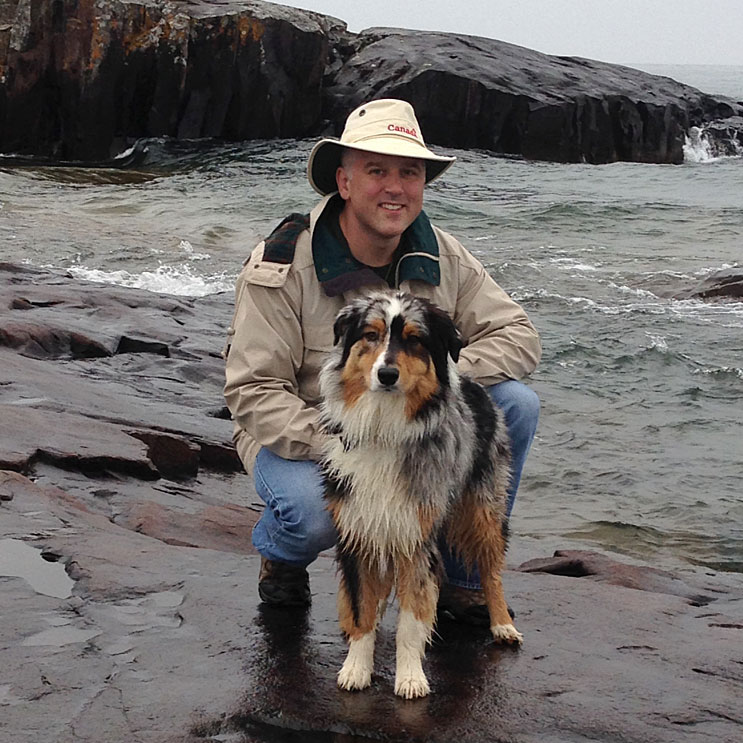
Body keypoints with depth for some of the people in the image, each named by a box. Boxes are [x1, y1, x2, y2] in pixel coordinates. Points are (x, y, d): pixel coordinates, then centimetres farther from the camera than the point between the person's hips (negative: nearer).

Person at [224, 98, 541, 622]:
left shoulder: (443, 259, -4)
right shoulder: (282, 267, -18)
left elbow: (518, 335, -5)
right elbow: (253, 392, -20)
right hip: (303, 436, -5)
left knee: (515, 404, -16)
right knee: (314, 511, -38)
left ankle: (459, 578, -2)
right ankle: (282, 559, 4)